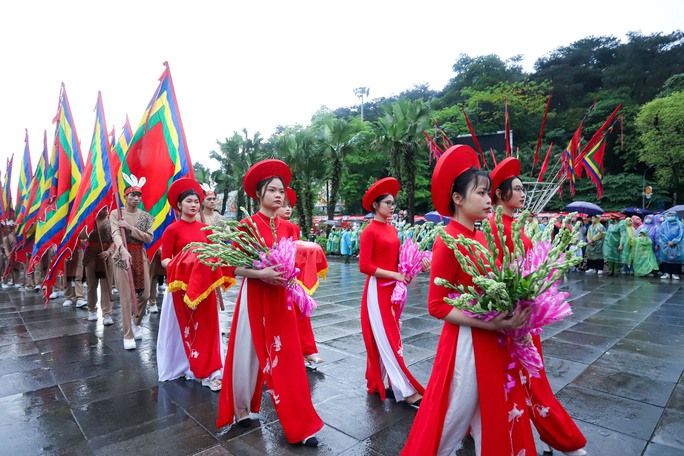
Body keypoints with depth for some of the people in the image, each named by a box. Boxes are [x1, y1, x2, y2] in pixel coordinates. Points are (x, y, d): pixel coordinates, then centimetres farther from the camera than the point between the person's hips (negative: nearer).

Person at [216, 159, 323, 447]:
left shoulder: (285, 228, 8)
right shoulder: (247, 224, -8)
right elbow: (233, 266, -11)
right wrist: (261, 273, -25)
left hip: (280, 299, 4)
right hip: (254, 297, -4)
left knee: (287, 358, 6)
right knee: (249, 355, 8)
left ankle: (298, 425, 16)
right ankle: (241, 408, 35)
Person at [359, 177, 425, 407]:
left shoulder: (392, 229, 11)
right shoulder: (369, 231, -12)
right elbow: (364, 266, -16)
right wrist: (395, 275, -16)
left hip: (392, 289, 8)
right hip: (377, 290, -8)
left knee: (385, 339, 14)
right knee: (388, 340, -1)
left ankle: (376, 383, 28)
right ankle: (406, 391, 5)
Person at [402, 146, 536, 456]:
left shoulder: (482, 236, 4)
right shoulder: (448, 241, -20)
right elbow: (436, 306, -19)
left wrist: (510, 312, -6)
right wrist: (490, 324, -22)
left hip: (493, 341, 8)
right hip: (466, 342, -8)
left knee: (495, 414, 22)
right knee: (455, 417, 10)